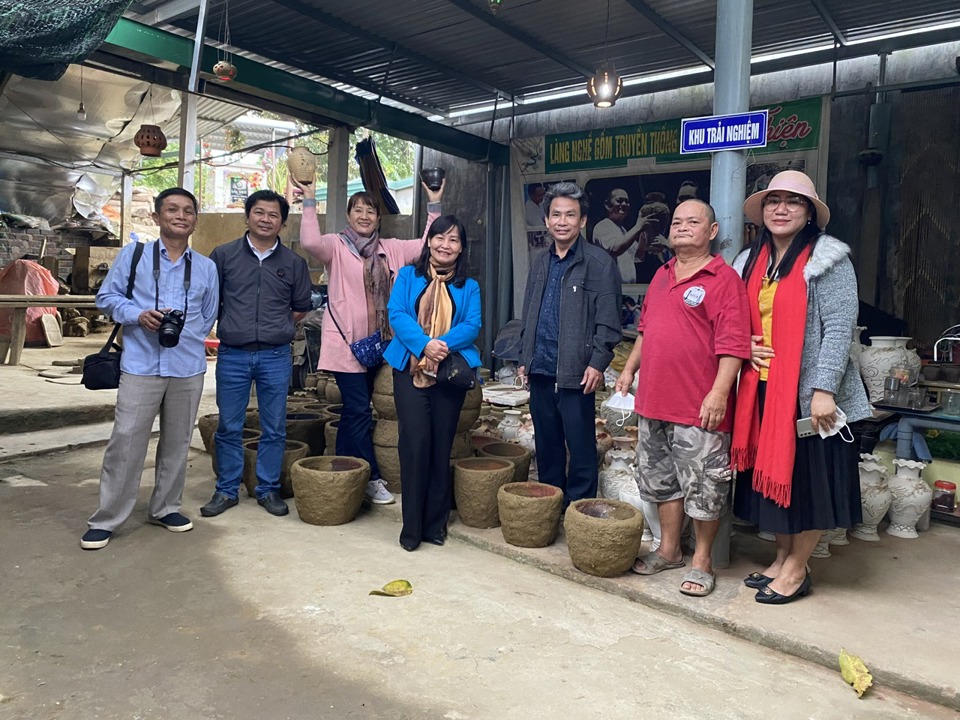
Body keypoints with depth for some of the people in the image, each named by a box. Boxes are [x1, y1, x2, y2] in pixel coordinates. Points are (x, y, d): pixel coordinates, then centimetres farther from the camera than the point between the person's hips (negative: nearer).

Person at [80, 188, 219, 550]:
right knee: (126, 441, -4)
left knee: (177, 442, 11)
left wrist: (188, 339, 7)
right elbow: (106, 296, 4)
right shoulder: (134, 254, 2)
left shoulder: (206, 267, 8)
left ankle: (165, 507, 27)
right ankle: (106, 519, 8)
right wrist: (138, 316, -12)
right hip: (141, 366, -3)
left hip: (189, 368, 3)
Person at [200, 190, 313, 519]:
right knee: (229, 427, 7)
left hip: (276, 356, 1)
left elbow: (301, 307, 13)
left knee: (274, 428, 7)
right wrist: (230, 327, 5)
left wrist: (276, 329, 7)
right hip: (232, 355, 0)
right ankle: (227, 490, 21)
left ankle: (268, 489, 21)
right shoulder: (224, 255, 3)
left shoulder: (294, 263, 5)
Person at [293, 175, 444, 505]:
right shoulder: (336, 246, -3)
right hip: (345, 342, -6)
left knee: (354, 410, 15)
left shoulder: (390, 249, 12)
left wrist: (434, 206, 5)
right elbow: (310, 242, -23)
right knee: (359, 410, -6)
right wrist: (309, 201, -22)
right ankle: (372, 479, 4)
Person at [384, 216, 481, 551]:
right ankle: (411, 526, 4)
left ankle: (435, 523, 18)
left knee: (441, 446, 6)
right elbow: (396, 313, -5)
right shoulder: (407, 276, 9)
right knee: (415, 443, -8)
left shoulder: (469, 287, 12)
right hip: (409, 369, -1)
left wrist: (444, 344, -20)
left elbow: (472, 325, -2)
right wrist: (423, 344, -20)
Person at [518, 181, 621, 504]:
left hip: (575, 374, -6)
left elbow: (607, 320, -9)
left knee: (580, 449, 1)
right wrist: (524, 358, 16)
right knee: (546, 446, 16)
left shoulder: (599, 262, -4)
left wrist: (598, 363, -15)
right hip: (540, 371, 7)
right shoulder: (540, 263, 15)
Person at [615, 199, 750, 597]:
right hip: (655, 400, 8)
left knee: (702, 485, 3)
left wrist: (719, 392, -21)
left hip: (699, 407, -7)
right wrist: (629, 368, 19)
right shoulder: (662, 275, 15)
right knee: (662, 477, 16)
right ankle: (668, 549, 31)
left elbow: (733, 344, -15)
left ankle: (702, 561, 19)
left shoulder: (724, 279, -8)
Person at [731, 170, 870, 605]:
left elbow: (839, 328, -13)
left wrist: (823, 389, -20)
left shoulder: (828, 260, -6)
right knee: (772, 475, 12)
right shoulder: (750, 262, 12)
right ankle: (781, 559, 26)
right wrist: (745, 344, -3)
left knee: (806, 479, 3)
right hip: (762, 389, 6)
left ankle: (796, 569, 16)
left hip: (807, 392, -6)